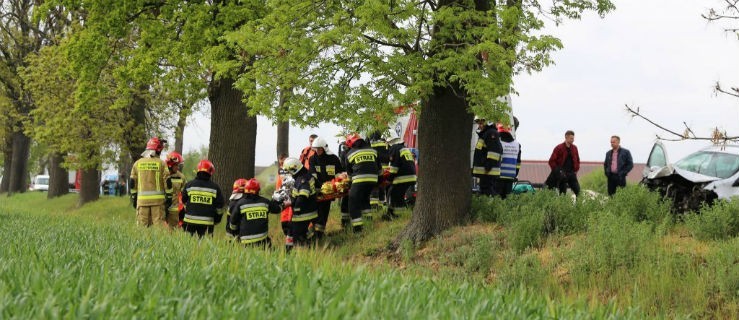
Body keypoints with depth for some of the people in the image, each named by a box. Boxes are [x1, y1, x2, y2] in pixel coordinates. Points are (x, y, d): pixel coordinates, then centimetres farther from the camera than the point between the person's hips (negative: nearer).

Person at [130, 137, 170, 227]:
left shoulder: (137, 163, 8)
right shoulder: (161, 163, -1)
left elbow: (132, 183, 10)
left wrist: (133, 198, 17)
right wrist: (169, 198, 3)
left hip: (142, 199, 2)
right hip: (158, 199, -2)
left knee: (142, 226, 4)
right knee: (158, 226, -1)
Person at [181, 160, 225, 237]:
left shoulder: (189, 185, 2)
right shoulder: (215, 187, 2)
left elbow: (184, 202, 12)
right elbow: (219, 207, 7)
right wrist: (216, 220, 21)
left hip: (190, 220, 0)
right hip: (207, 222, 0)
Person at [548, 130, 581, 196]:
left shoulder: (574, 148, 9)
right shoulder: (559, 148, -7)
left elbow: (577, 160, 20)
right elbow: (551, 161, -8)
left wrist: (576, 170, 10)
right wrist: (557, 171, -11)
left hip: (572, 173, 5)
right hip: (562, 174, -4)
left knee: (577, 190, -5)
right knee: (563, 191, -4)